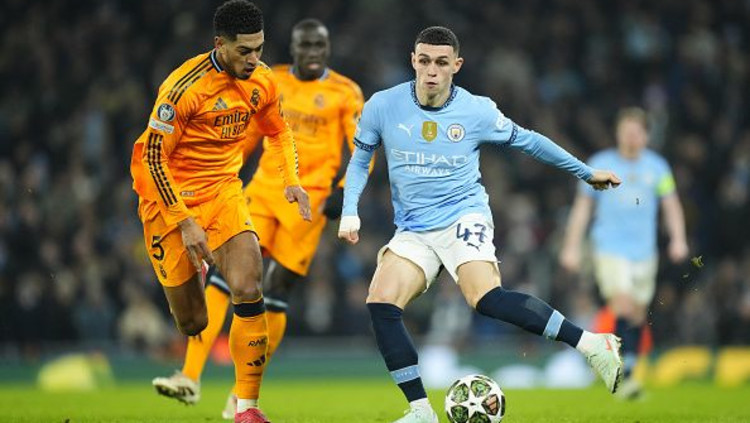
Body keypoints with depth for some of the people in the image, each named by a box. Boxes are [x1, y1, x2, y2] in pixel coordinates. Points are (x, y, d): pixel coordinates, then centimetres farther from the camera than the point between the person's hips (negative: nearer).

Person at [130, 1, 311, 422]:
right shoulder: (184, 87, -21)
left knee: (248, 290, -20)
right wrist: (185, 222, -20)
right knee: (192, 323, 0)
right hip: (171, 197, -4)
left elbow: (278, 131, 19)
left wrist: (292, 179, 2)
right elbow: (153, 157, -17)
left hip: (224, 190, 4)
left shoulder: (263, 81, -2)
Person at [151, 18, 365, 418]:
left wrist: (343, 193, -15)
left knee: (274, 293, -5)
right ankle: (190, 377, -15)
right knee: (222, 273, -13)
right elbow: (247, 134, 20)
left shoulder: (345, 93, -1)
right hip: (264, 190, 3)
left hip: (307, 201, -3)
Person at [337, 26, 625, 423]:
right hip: (412, 230, 3)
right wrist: (350, 211, 0)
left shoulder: (477, 111, -5)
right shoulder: (382, 107, -3)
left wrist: (586, 172, 20)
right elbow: (360, 158, 14)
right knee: (381, 302, -20)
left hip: (463, 216, -3)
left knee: (485, 297, -30)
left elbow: (526, 140, 12)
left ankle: (593, 344, -26)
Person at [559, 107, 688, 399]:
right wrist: (571, 246, 3)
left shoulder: (657, 166, 6)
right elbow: (583, 206, 6)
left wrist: (678, 239, -5)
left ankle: (629, 370, 21)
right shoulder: (600, 164, 0)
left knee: (638, 315, 8)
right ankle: (624, 375, -22)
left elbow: (671, 205, 10)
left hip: (644, 251, 3)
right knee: (623, 307, -19)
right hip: (610, 250, -3)